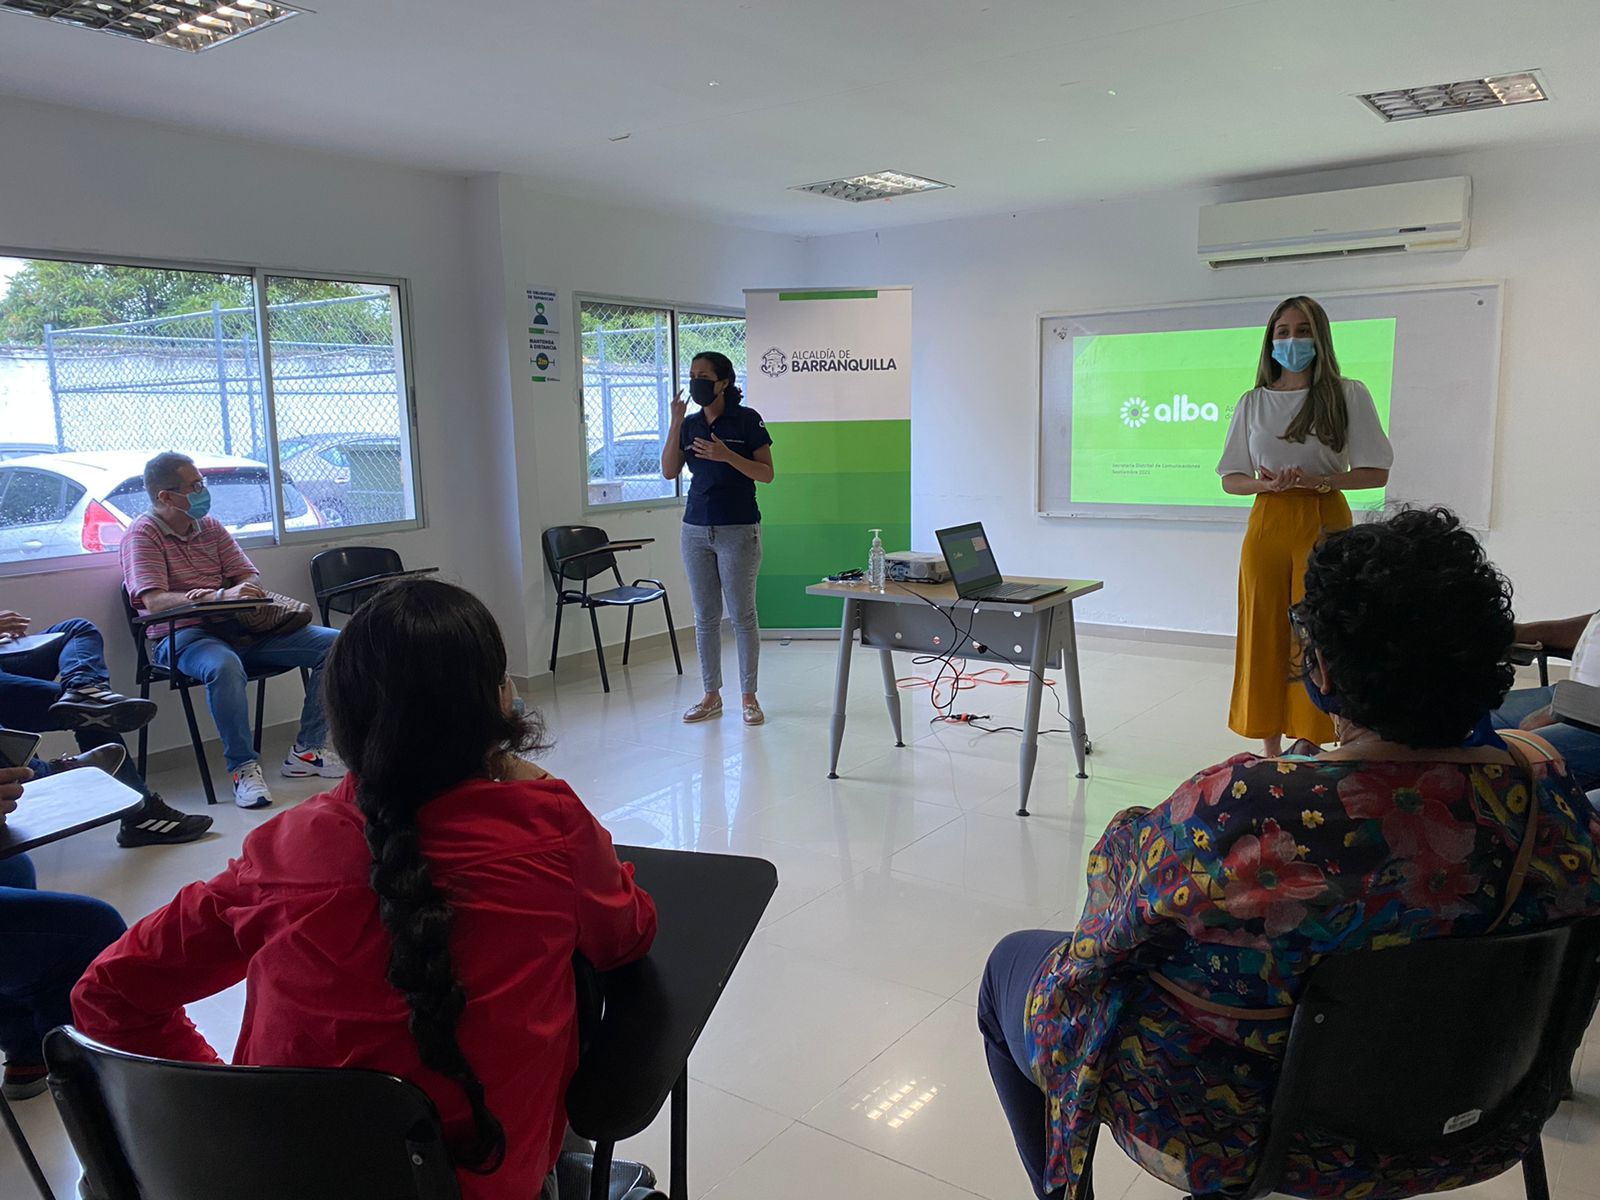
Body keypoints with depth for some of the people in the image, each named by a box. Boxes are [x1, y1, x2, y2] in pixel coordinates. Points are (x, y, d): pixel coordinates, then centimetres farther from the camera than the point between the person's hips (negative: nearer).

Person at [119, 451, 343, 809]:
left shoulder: (210, 525, 16)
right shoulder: (143, 534, -3)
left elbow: (250, 578, 11)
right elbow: (154, 600, -18)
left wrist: (242, 591, -16)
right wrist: (220, 596, -32)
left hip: (237, 627, 6)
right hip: (180, 636, -6)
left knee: (332, 643, -10)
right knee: (224, 666, -43)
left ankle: (306, 751, -7)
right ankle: (244, 767, -27)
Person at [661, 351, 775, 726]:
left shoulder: (746, 420, -4)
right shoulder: (691, 424, 10)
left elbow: (766, 473, -6)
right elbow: (669, 471, 0)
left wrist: (728, 456, -19)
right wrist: (675, 422, -7)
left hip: (738, 530, -5)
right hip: (696, 529, 5)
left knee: (742, 615, 0)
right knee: (705, 617, 9)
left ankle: (749, 697, 11)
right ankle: (711, 696, 18)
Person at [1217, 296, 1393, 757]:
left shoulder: (1349, 395, 1)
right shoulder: (1253, 403, 9)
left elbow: (1376, 473, -1)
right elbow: (1230, 480, 9)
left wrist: (1317, 480, -16)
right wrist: (1268, 483, -12)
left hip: (1325, 525, -2)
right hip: (1267, 524, 3)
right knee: (1264, 638, 4)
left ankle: (1311, 747, 5)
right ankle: (1271, 753, 14)